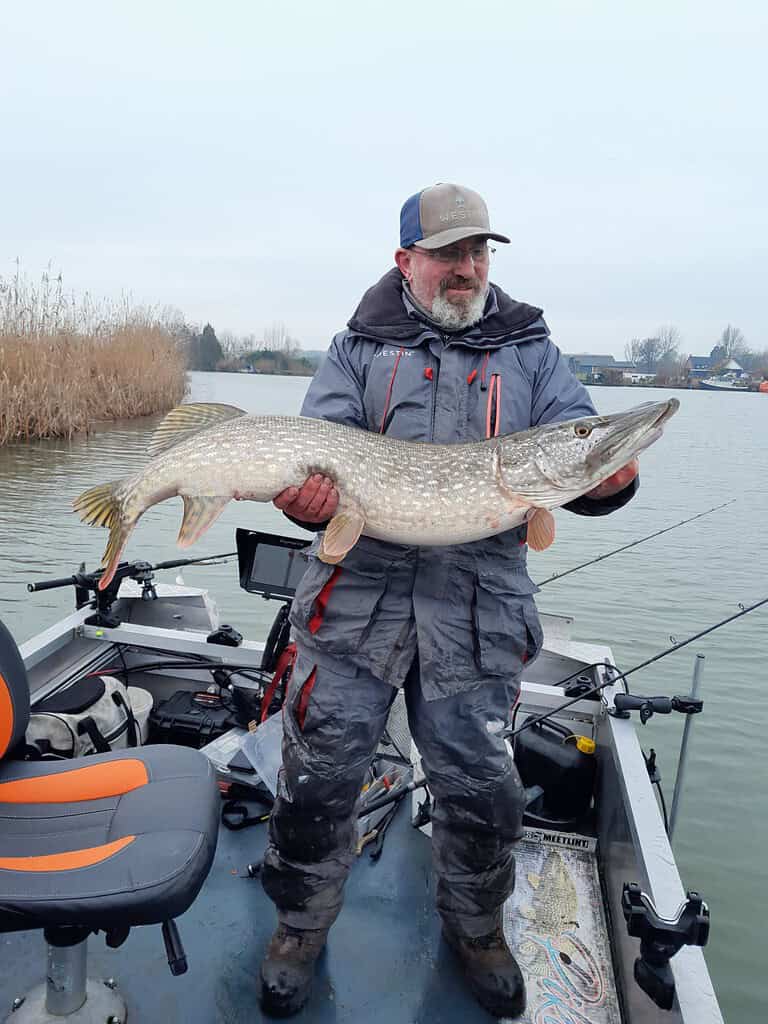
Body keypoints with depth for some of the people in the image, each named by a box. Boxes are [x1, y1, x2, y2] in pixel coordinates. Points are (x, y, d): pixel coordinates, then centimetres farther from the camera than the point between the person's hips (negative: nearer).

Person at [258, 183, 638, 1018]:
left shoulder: (532, 354, 13)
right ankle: (300, 925, 37)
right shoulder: (357, 350, 10)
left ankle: (474, 927, 42)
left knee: (480, 789, 12)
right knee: (317, 777, 9)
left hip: (478, 610, 1)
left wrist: (607, 479, -19)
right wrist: (308, 498, -22)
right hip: (357, 594, 0)